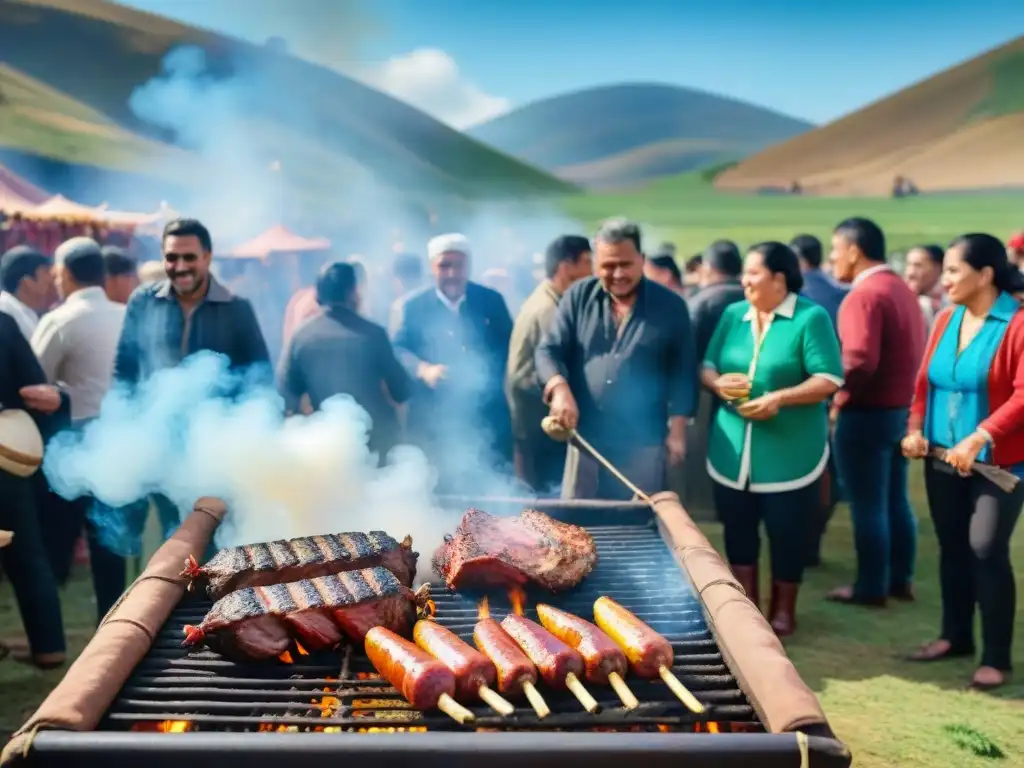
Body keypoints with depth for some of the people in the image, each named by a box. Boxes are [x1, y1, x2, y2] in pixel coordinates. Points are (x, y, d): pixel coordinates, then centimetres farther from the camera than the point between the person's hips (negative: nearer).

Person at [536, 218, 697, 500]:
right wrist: (559, 389, -19)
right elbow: (549, 350, 0)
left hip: (643, 445, -1)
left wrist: (677, 431, -3)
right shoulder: (578, 297, 4)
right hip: (585, 440, 2)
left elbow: (683, 372, 2)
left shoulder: (671, 306, 0)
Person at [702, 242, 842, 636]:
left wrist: (778, 399, -23)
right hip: (733, 449, 5)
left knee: (786, 533, 8)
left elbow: (829, 380, -13)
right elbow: (706, 366, 12)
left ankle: (782, 610, 25)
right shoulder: (733, 315, 8)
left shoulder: (811, 317, -8)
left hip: (789, 452, -5)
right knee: (738, 530, 11)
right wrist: (717, 382, -11)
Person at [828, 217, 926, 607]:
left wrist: (837, 398, -12)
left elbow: (859, 362, -27)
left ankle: (871, 587, 10)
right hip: (901, 410, 9)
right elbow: (913, 353, 15)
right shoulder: (903, 290, 12)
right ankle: (900, 579, 24)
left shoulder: (863, 295, -18)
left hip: (867, 414, -9)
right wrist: (901, 395, 14)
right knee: (895, 500, 16)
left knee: (868, 506, 1)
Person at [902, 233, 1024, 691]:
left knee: (987, 551, -6)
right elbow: (925, 381, 11)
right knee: (952, 548, 14)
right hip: (943, 459, 6)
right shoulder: (946, 320, 8)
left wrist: (978, 438, -26)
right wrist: (915, 428, -4)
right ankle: (955, 636, 29)